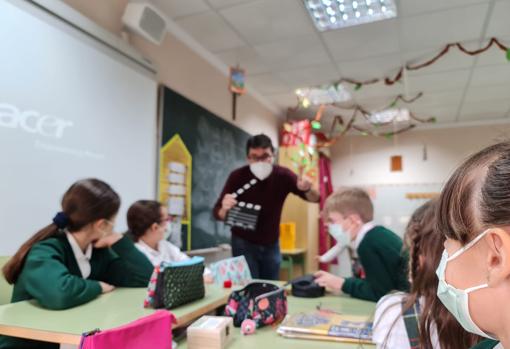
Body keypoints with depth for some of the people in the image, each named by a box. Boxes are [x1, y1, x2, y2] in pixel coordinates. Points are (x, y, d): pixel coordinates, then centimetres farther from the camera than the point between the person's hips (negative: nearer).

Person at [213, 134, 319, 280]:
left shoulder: (283, 175, -13)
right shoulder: (237, 176, -18)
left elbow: (315, 199, -9)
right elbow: (217, 213, -16)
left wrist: (307, 190, -32)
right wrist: (224, 209, -40)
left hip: (272, 245, 3)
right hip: (244, 244, -2)